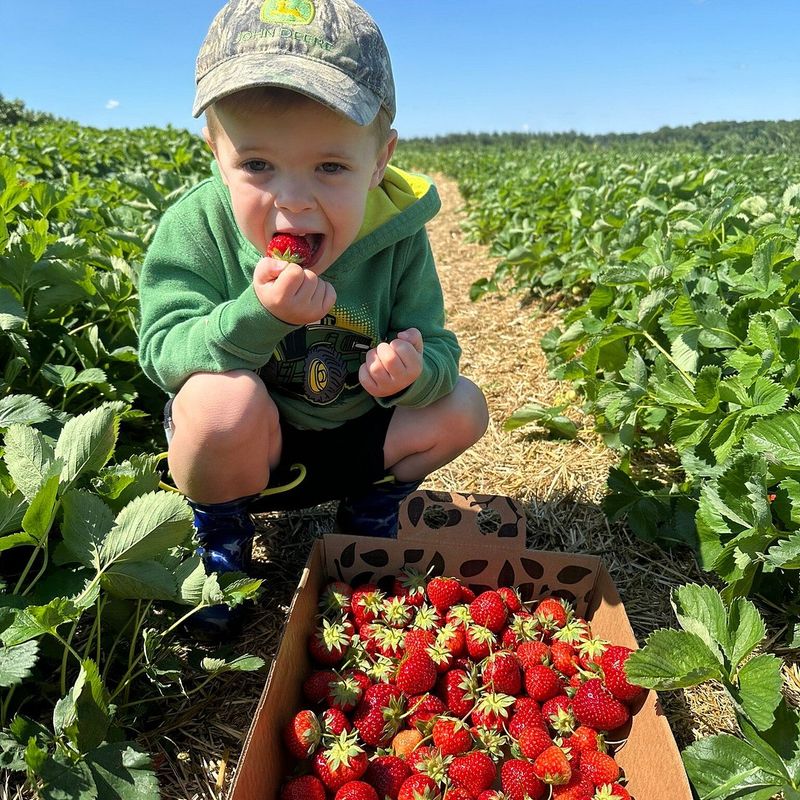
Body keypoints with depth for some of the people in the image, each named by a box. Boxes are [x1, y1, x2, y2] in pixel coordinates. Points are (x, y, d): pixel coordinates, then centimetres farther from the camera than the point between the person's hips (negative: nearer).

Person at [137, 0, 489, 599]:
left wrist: (413, 373, -36)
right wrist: (257, 314, -42)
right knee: (223, 394, -34)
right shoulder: (196, 227, -20)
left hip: (354, 438, 3)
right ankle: (221, 534, -1)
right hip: (235, 449, -2)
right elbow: (163, 354, -24)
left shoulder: (398, 235, -16)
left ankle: (370, 510, 16)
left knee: (463, 407, -11)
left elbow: (437, 350, -11)